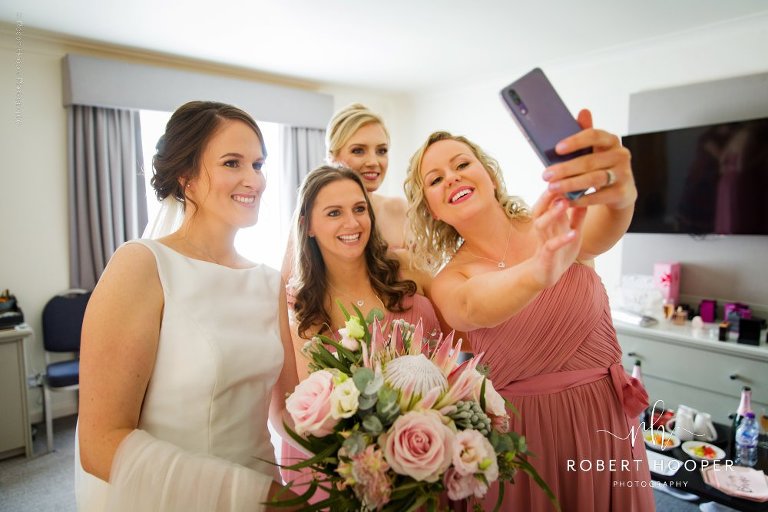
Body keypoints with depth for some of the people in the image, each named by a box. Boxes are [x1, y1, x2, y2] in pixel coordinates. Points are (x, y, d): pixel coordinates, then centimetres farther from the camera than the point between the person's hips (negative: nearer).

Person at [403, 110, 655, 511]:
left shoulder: (559, 226, -7)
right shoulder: (449, 282, -10)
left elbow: (601, 231, -29)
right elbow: (475, 309, -32)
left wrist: (618, 193, -52)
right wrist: (540, 272, -52)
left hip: (605, 421, 1)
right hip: (522, 435, -1)